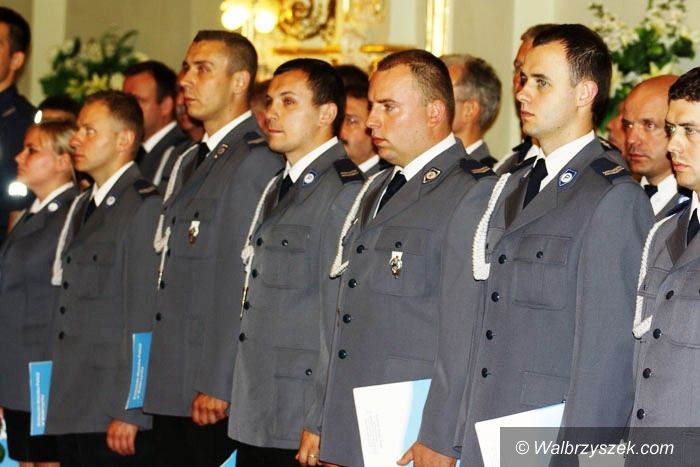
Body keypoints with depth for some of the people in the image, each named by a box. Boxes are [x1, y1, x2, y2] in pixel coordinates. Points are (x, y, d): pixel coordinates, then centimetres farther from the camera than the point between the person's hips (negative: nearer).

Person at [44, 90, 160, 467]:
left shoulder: (144, 207, -10)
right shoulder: (82, 206, 18)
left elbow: (144, 316, -15)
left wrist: (128, 412, -18)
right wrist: (58, 399, 11)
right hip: (70, 409, 8)